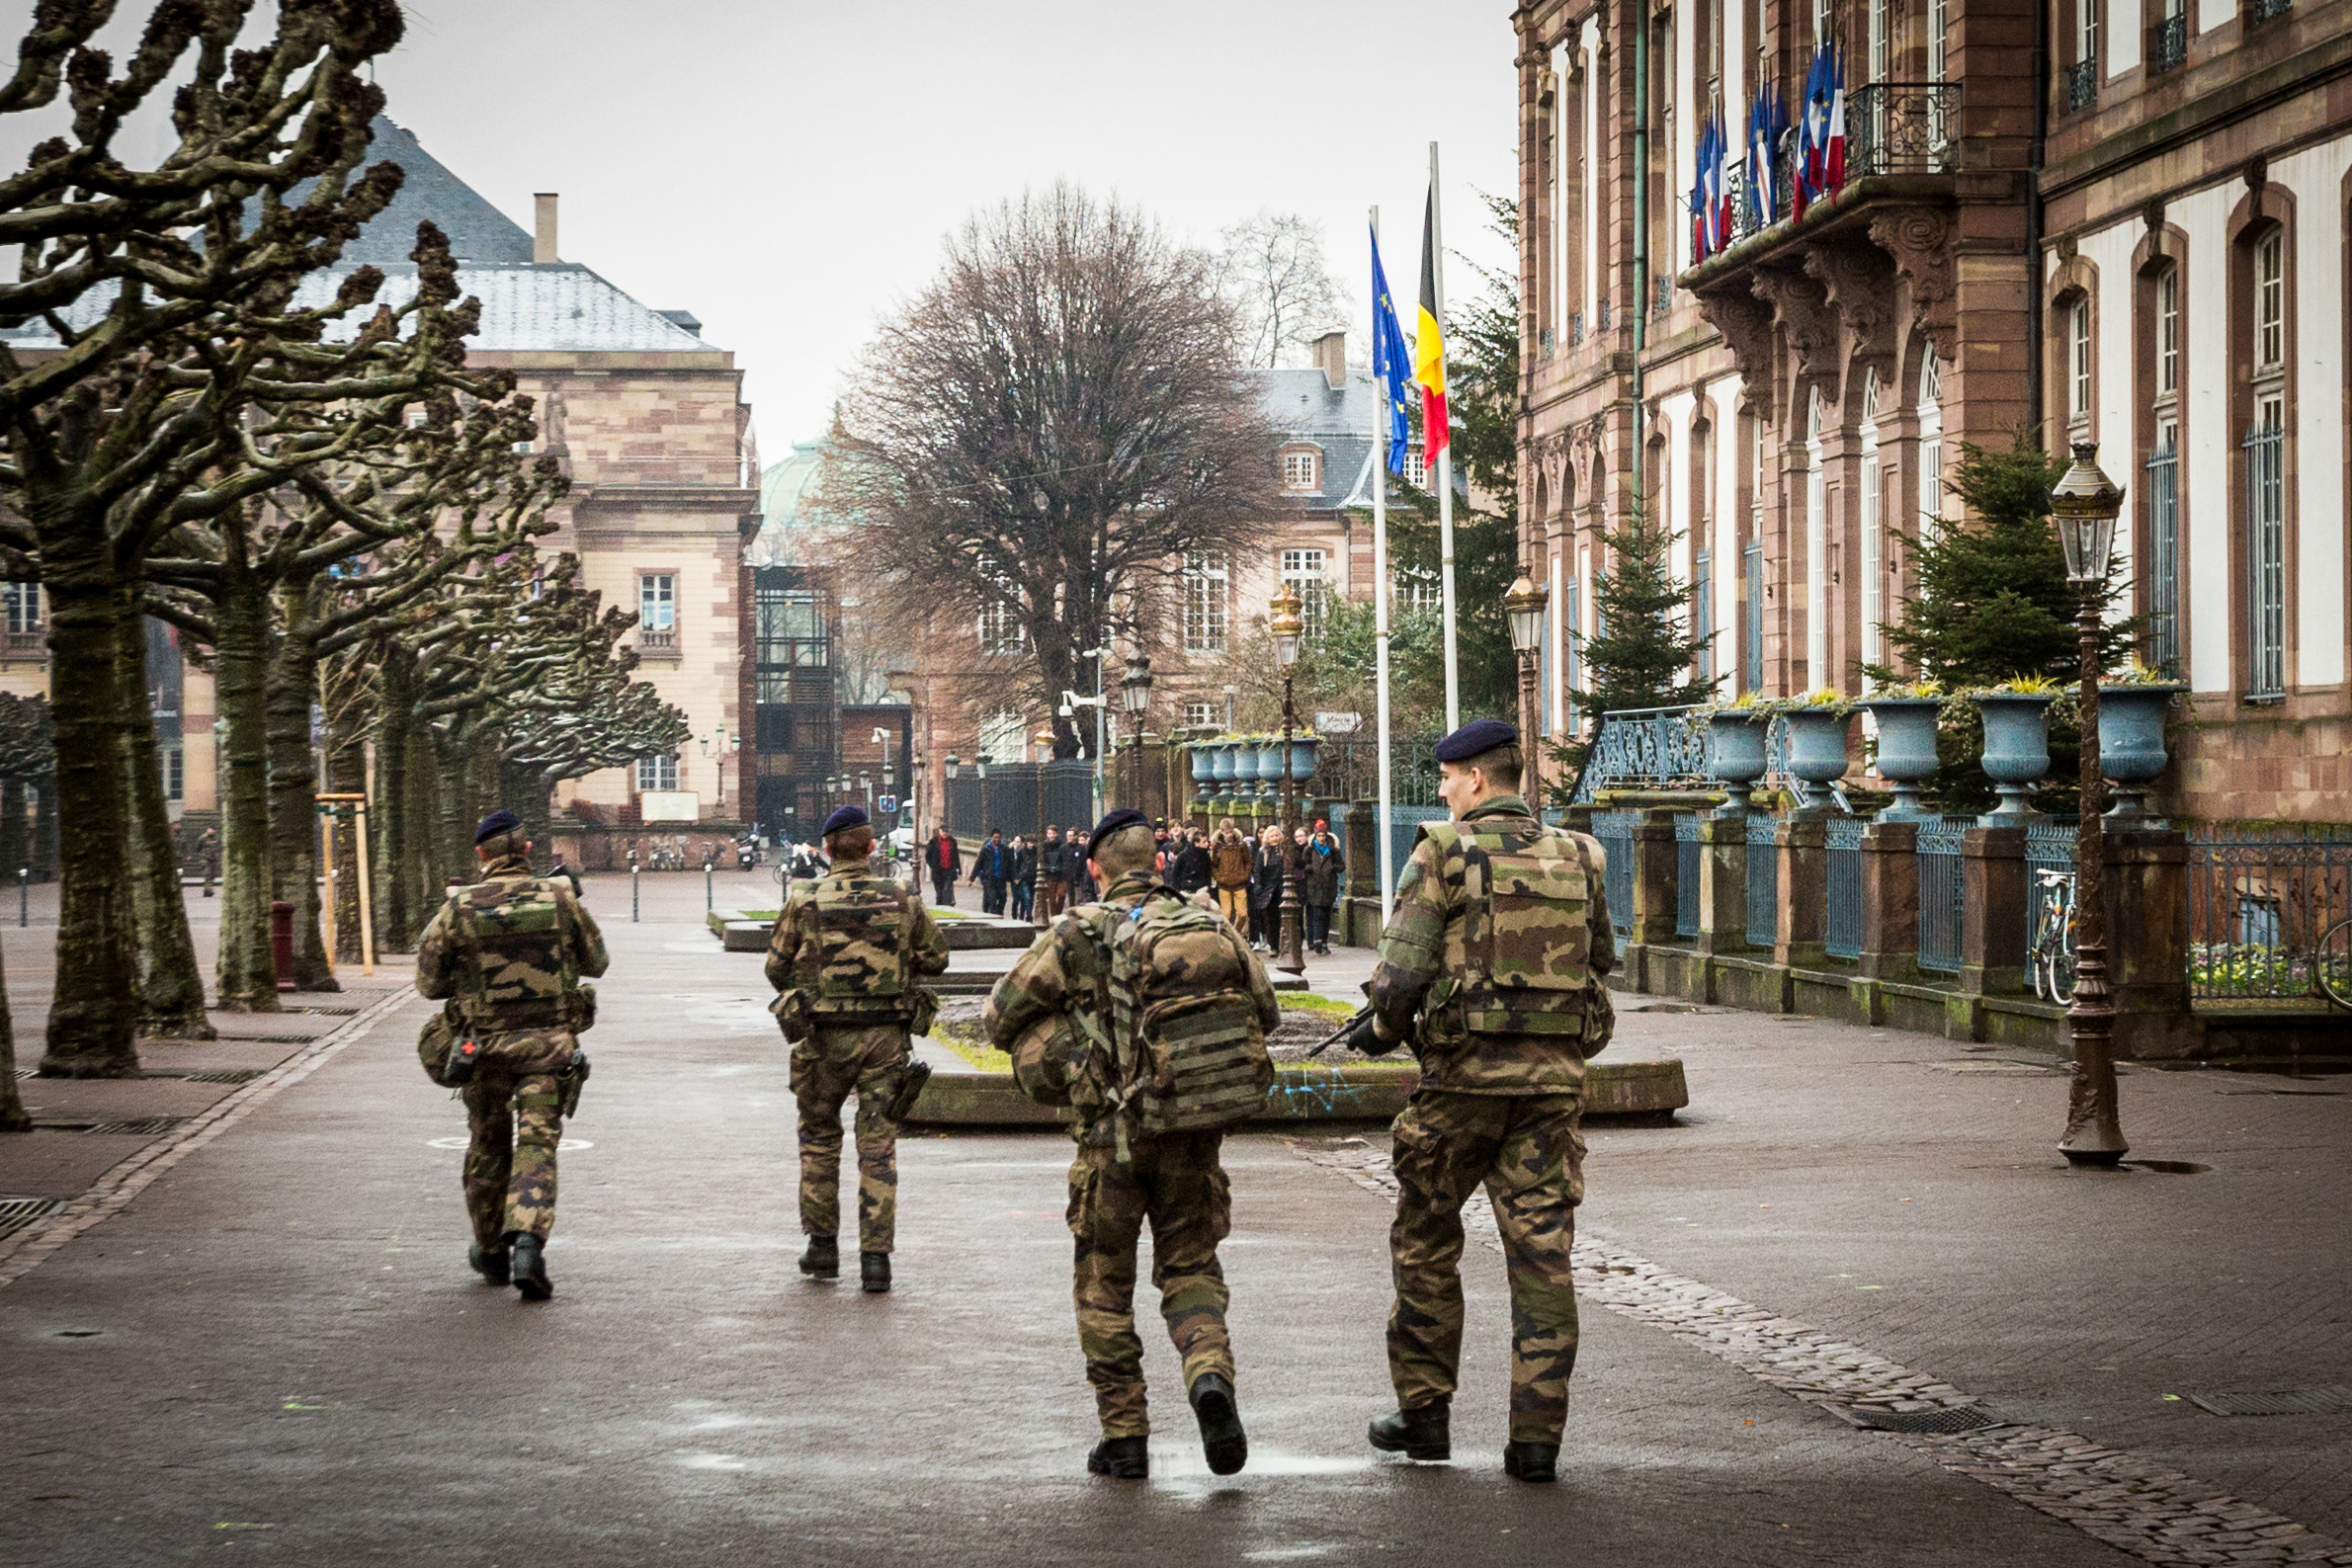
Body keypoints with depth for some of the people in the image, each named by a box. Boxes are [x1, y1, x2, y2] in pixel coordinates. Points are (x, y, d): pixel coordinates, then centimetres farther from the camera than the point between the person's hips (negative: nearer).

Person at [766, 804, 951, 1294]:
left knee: (819, 1137, 17)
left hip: (824, 1037, -1)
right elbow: (936, 957, 8)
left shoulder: (805, 901, -5)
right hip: (886, 1035, 1)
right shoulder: (900, 899, -1)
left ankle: (823, 1246, 21)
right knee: (878, 1146, 4)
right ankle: (875, 1256, -2)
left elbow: (776, 968, 1)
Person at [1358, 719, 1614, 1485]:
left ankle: (1425, 1413, 20)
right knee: (1542, 1254, 3)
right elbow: (1602, 958, 18)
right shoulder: (1575, 857, 7)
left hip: (1466, 1071, -3)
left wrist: (1387, 1029, 8)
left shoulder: (1442, 853, -6)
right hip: (1554, 1075, 3)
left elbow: (1401, 972, -12)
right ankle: (1537, 1436, 0)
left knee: (1426, 1245, 14)